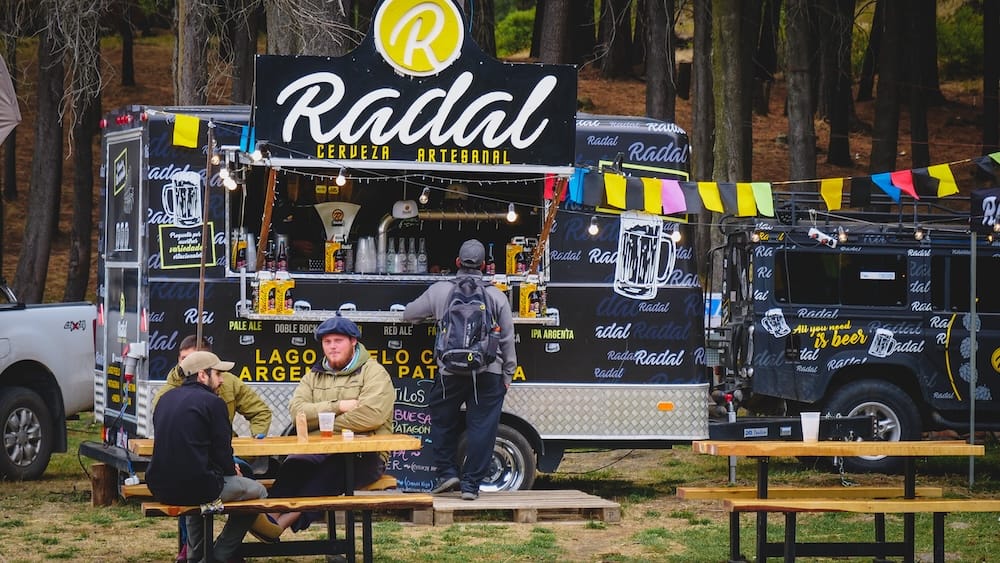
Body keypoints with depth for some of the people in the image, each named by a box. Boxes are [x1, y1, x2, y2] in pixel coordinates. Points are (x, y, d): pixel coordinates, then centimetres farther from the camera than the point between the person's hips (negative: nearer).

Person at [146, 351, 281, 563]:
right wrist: (231, 470, 15)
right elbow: (222, 450, -9)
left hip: (161, 489, 7)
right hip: (198, 487, -7)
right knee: (257, 491, 14)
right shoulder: (212, 402, -8)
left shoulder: (165, 400, 13)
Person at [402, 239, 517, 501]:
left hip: (450, 372, 0)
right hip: (488, 373, 0)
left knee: (442, 421, 18)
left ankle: (447, 472, 13)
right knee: (481, 427, 3)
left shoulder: (439, 291, 2)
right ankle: (471, 484, 1)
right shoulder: (496, 296, 4)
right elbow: (508, 339, 7)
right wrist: (507, 375, 15)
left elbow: (408, 314, 15)